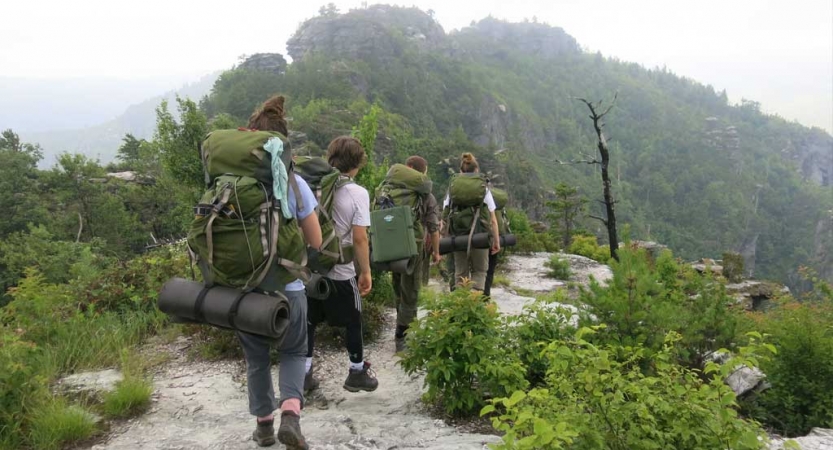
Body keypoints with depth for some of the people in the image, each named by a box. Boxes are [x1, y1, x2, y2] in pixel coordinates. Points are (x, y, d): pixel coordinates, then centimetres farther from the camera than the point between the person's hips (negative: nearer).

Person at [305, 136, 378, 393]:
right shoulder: (357, 193, -12)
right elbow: (359, 238, -16)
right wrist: (366, 272, -7)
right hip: (341, 272, -3)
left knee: (309, 320, 15)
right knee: (353, 322, 15)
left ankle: (304, 372, 20)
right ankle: (357, 373, 26)